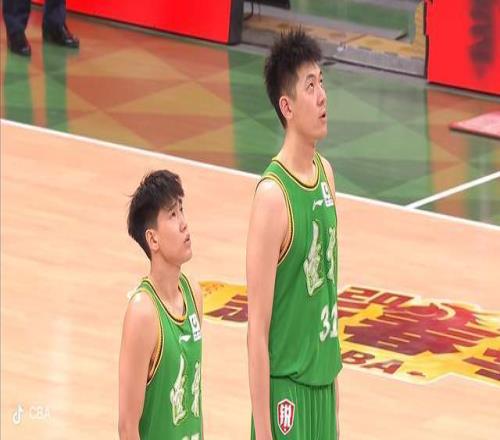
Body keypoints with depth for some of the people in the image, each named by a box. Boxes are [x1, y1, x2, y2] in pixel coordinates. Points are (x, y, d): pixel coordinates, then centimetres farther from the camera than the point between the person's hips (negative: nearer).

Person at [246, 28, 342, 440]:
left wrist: (334, 383, 18)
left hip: (324, 385, 7)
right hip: (286, 389, -7)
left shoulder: (326, 173, 6)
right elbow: (257, 332, -17)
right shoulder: (273, 196, -17)